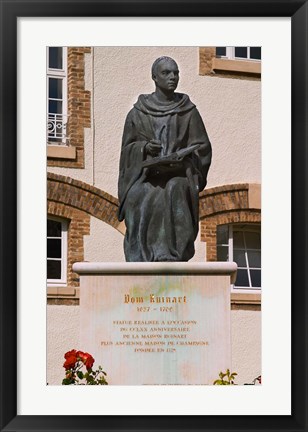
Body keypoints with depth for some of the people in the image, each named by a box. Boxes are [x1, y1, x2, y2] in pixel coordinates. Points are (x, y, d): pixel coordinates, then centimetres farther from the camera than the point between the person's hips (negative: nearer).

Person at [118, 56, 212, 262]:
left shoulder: (189, 111, 8)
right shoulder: (138, 113, 9)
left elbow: (202, 147, 9)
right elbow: (127, 148, 11)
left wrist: (183, 155, -11)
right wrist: (144, 148, -10)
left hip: (179, 173, 0)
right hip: (145, 173, 0)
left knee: (175, 193, -34)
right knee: (141, 198, -31)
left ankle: (171, 259, -37)